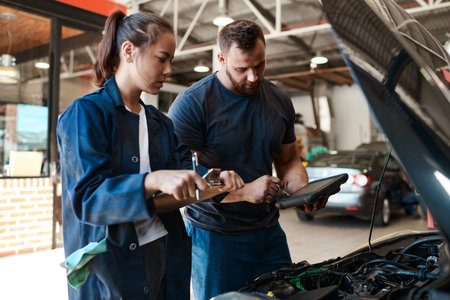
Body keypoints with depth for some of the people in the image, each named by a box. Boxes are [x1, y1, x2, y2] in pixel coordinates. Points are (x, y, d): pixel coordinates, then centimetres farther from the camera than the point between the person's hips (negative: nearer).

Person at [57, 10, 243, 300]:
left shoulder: (161, 122, 12)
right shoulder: (85, 113, -11)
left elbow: (186, 166, 5)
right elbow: (87, 197, -20)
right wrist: (154, 181, -35)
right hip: (110, 263, -6)